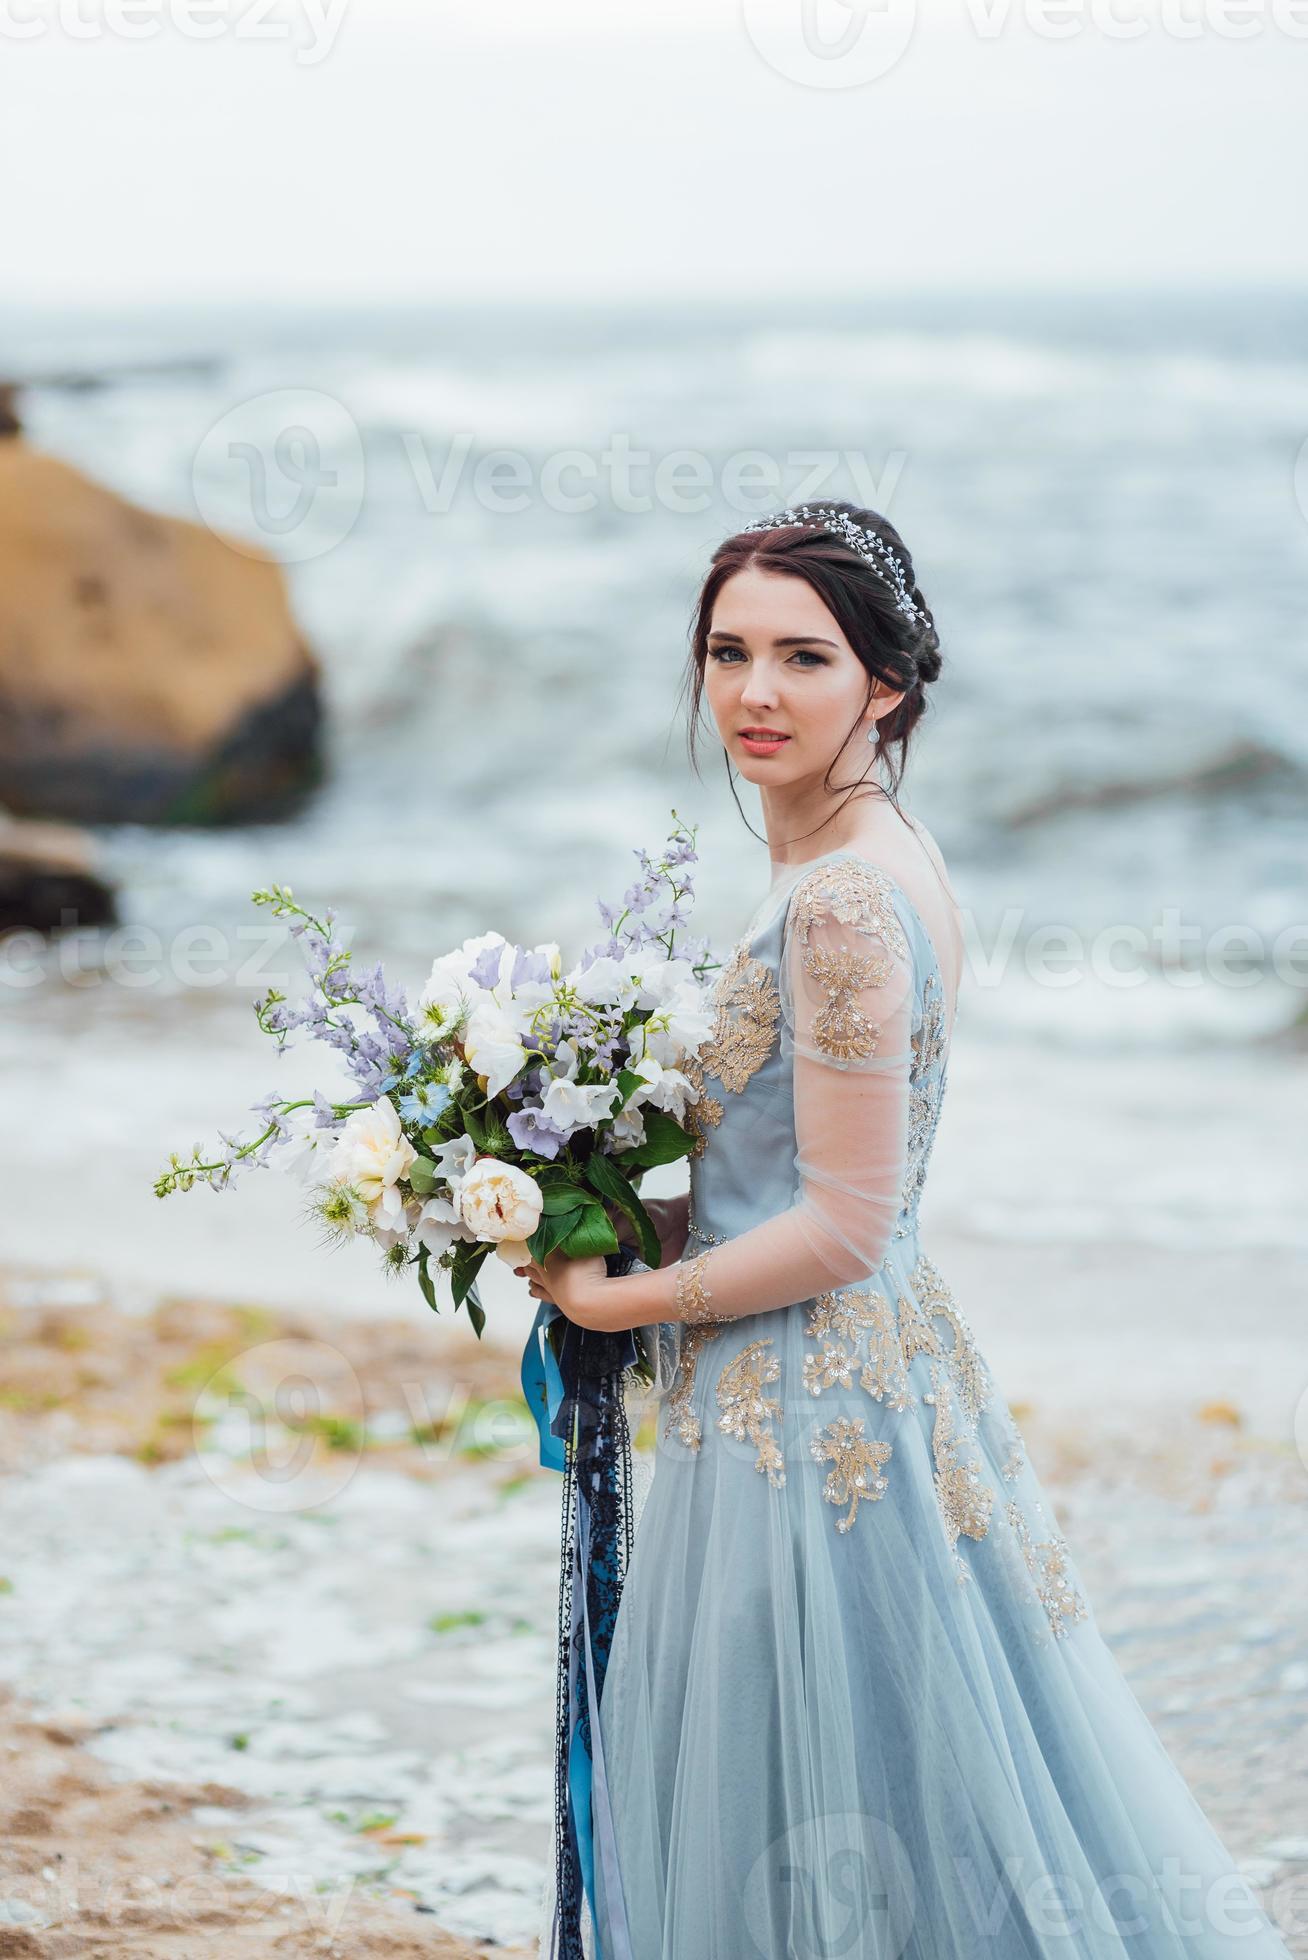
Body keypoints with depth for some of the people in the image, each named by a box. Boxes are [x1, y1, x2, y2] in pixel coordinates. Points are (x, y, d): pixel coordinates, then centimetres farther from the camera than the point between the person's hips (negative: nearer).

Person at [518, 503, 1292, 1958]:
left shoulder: (843, 907, -21)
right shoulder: (883, 861, 9)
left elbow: (842, 1229, -20)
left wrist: (616, 1296, -10)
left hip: (806, 1416, -10)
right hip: (876, 1371, 10)